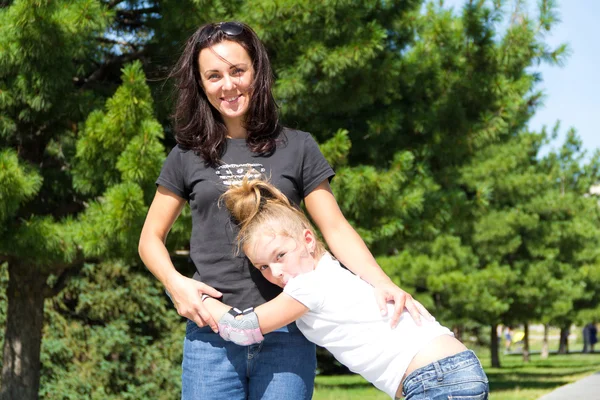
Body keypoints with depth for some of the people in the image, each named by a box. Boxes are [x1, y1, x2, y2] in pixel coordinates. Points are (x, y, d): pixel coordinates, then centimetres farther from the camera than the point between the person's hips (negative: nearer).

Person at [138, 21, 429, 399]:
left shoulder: (296, 147, 8)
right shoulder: (187, 156, 10)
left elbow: (335, 228, 3)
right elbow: (151, 238, 14)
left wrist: (381, 283, -14)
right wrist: (174, 282, -7)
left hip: (286, 333, 0)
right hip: (212, 331, 1)